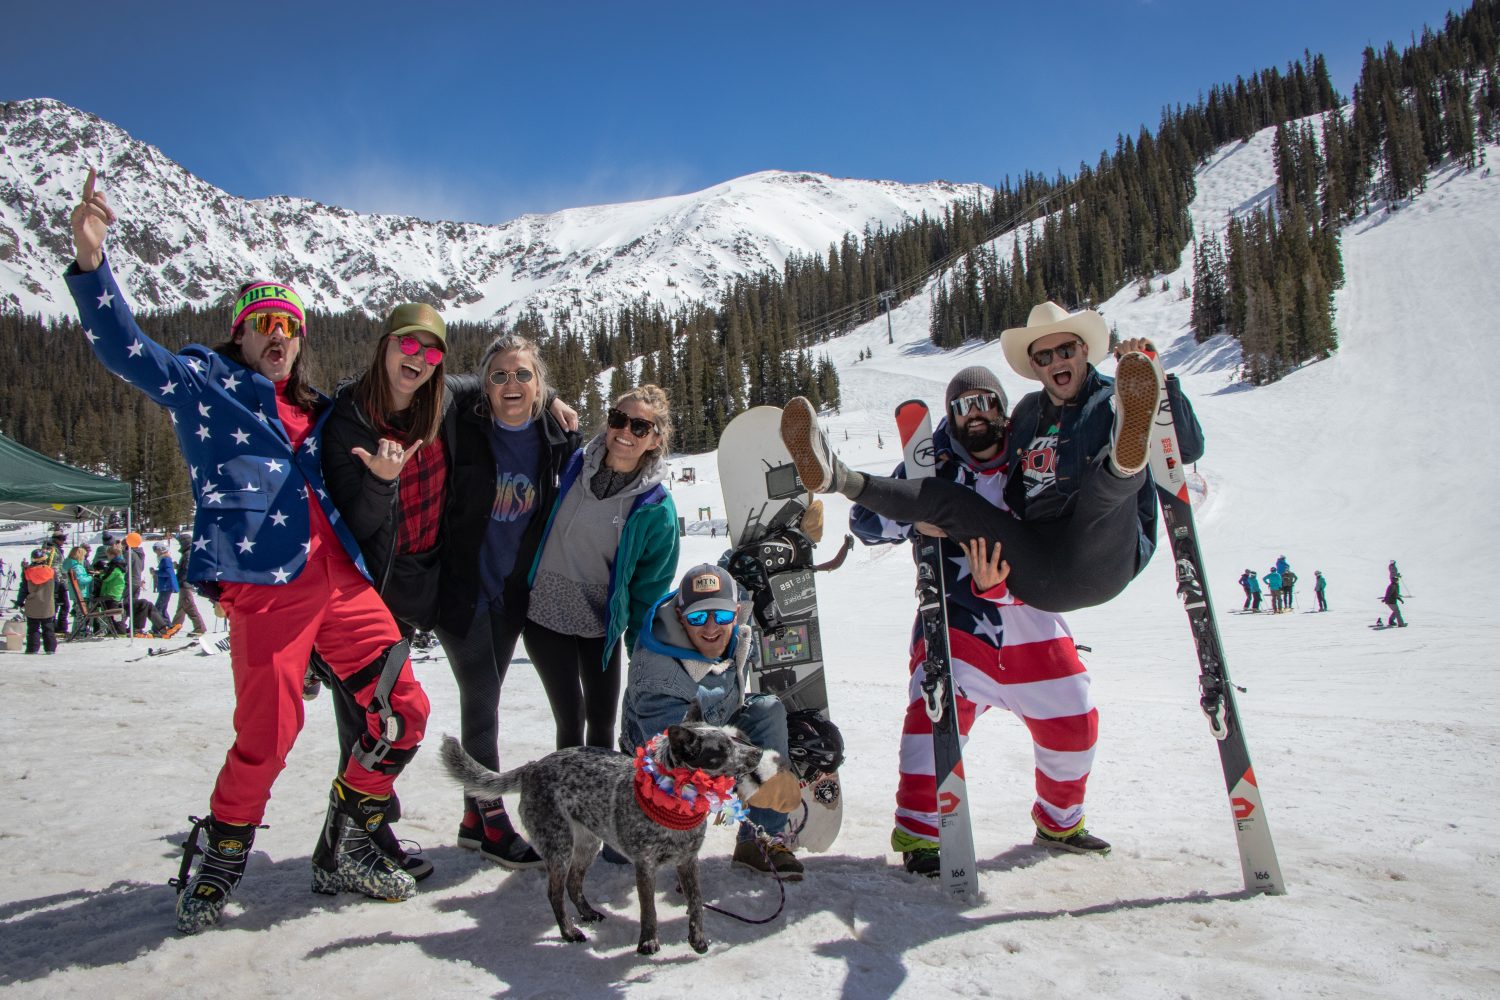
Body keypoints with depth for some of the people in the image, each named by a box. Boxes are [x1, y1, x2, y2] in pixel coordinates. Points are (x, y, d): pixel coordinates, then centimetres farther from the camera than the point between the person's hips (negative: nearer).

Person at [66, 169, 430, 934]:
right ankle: (212, 866, 19)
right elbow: (124, 347, -4)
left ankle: (344, 855, 20)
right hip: (263, 584, -6)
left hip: (339, 578, 6)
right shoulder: (202, 381, 11)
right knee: (266, 740, -8)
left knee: (402, 709, 2)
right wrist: (90, 262, -19)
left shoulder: (312, 410, 25)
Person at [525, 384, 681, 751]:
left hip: (603, 622, 0)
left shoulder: (657, 508, -12)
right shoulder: (574, 465, -8)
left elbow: (651, 586, -4)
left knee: (603, 721, 10)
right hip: (546, 612, 0)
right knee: (571, 720, -1)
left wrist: (641, 651, -1)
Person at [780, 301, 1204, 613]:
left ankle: (1128, 455, -66)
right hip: (1037, 577, 5)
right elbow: (1012, 491, 29)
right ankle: (838, 478, -19)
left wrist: (1159, 378, -17)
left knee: (1110, 469, -30)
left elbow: (1189, 449, -10)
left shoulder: (1115, 402, 4)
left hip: (1099, 562, -5)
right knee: (943, 496, -2)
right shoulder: (1028, 412, 19)